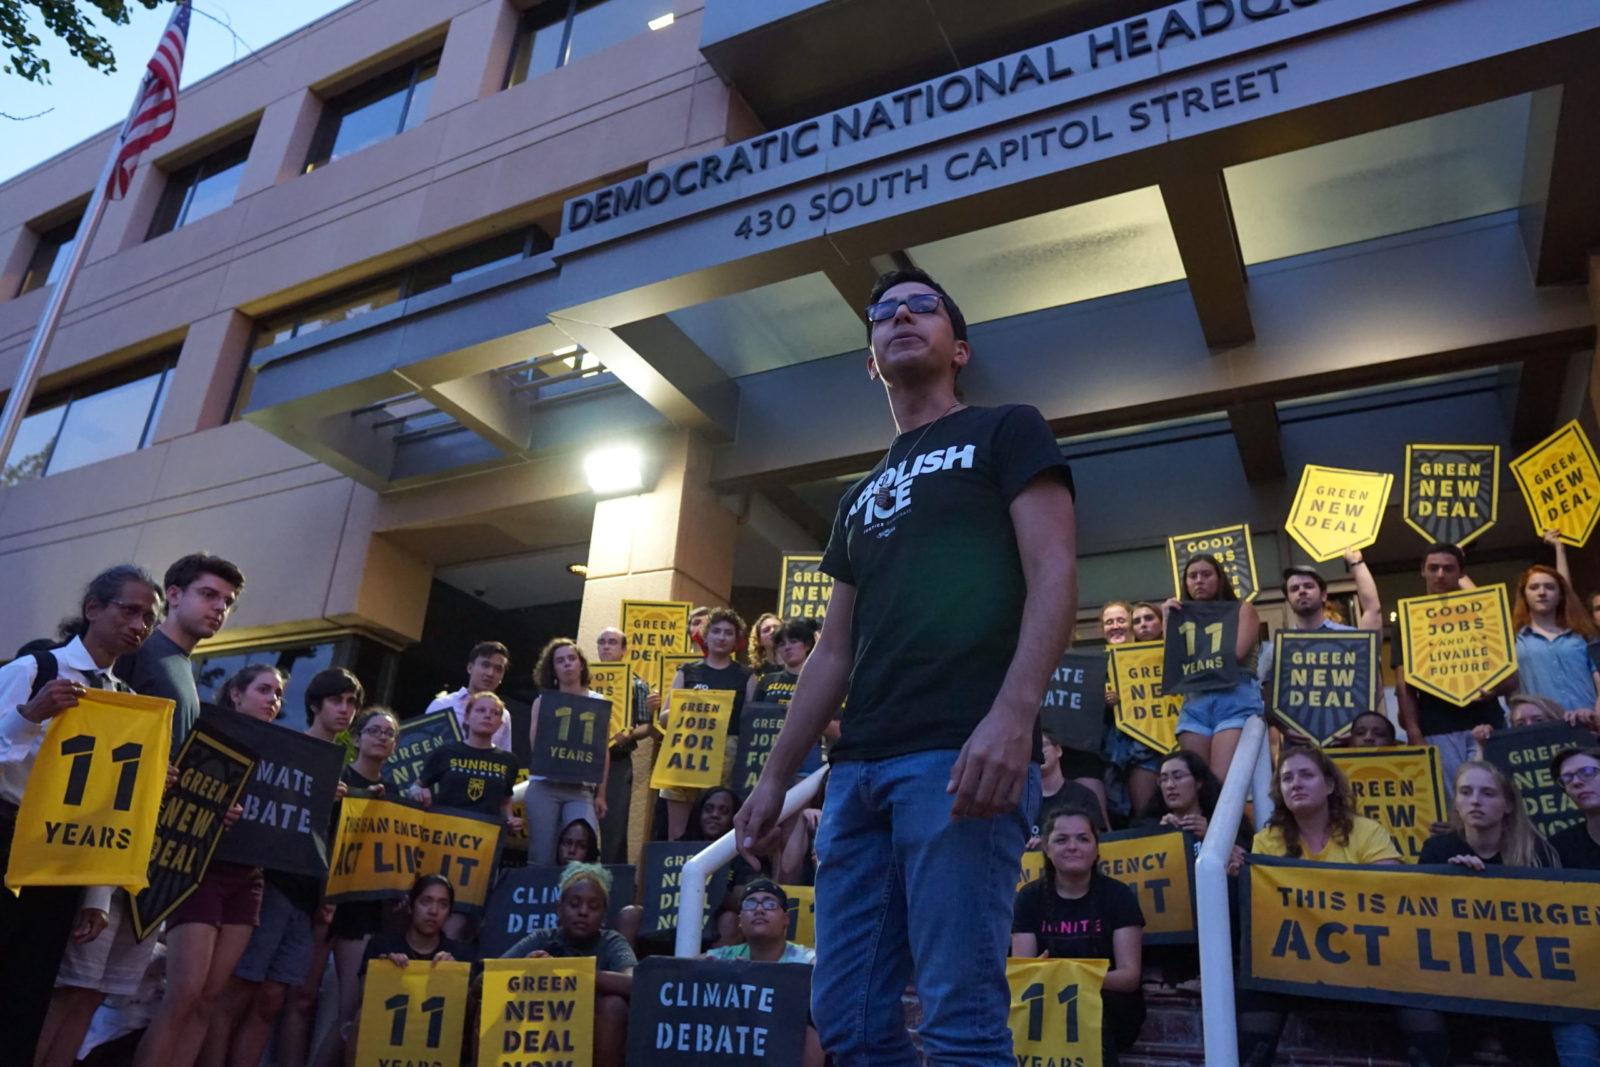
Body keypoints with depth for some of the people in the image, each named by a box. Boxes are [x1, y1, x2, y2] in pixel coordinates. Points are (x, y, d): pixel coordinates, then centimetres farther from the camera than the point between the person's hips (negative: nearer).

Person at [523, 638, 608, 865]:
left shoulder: (598, 702, 8)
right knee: (541, 856, 1)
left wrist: (601, 794, 3)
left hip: (581, 788, 0)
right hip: (544, 787, 1)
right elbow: (535, 746, 1)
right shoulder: (543, 701, 9)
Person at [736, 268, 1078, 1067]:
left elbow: (1053, 574, -5)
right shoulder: (861, 499, 27)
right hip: (858, 767, 7)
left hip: (959, 751, -7)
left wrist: (1013, 714, -20)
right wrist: (775, 775, 19)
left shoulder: (1005, 433, 10)